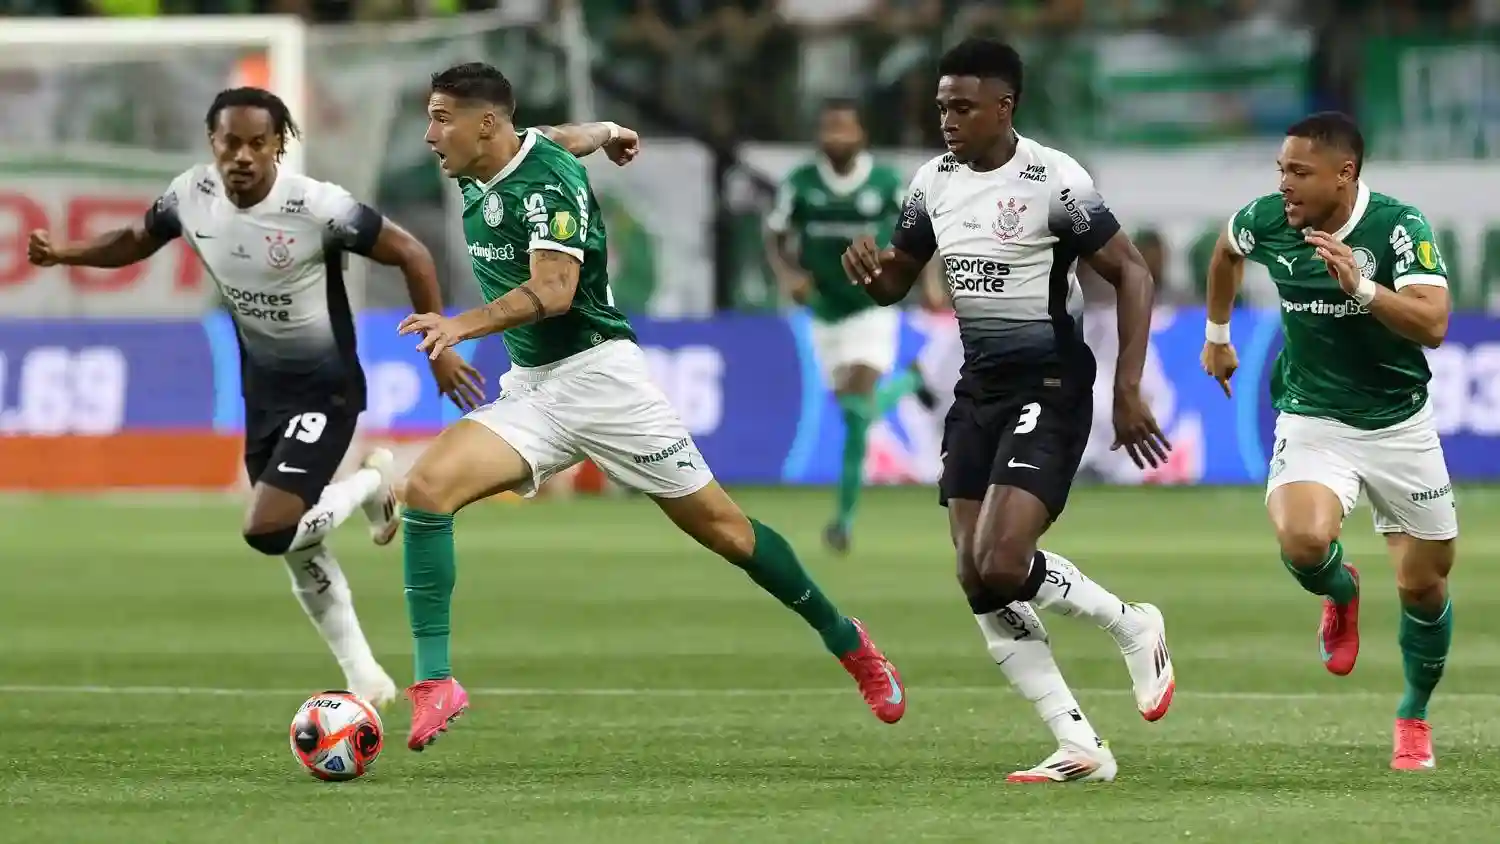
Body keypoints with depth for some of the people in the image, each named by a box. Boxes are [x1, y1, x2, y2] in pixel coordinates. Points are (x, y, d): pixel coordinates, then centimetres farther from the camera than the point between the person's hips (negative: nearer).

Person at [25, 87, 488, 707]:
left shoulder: (317, 207, -26)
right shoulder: (191, 196, -10)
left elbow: (410, 255, -16)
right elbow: (136, 241, 10)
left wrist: (439, 351, -14)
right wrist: (61, 254, -8)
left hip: (324, 389, -6)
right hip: (262, 391, 6)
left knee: (268, 532, -20)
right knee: (299, 554, 11)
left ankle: (371, 483, 7)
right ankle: (365, 680, 27)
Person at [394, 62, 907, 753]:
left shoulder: (547, 178, -18)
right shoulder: (476, 181, 6)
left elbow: (554, 289, -31)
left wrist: (464, 325, -43)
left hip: (596, 376, -7)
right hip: (528, 392, 7)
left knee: (722, 527, 2)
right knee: (426, 485, -18)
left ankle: (849, 644, 22)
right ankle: (433, 685, -17)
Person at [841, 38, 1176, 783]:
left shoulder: (1054, 181, -15)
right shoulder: (933, 182, 6)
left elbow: (1130, 273, -11)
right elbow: (895, 282, 17)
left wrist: (1128, 389, -17)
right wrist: (870, 270, -8)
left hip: (1049, 388, -7)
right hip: (978, 388, 8)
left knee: (1004, 566, -21)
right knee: (978, 582, 1)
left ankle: (1132, 629, 7)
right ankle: (1079, 747, 7)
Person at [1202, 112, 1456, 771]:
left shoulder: (1399, 225, -18)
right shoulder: (1266, 221, -8)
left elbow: (1433, 324, -29)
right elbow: (1227, 249, 17)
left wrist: (1362, 287, -42)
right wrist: (1217, 334, 24)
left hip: (1400, 423, -1)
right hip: (1312, 418, 1)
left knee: (1424, 588, 5)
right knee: (1303, 542, -28)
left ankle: (1414, 717, 33)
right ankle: (1340, 592, 11)